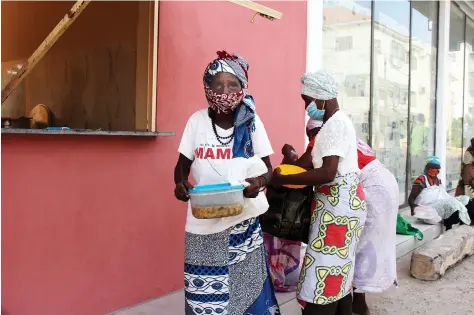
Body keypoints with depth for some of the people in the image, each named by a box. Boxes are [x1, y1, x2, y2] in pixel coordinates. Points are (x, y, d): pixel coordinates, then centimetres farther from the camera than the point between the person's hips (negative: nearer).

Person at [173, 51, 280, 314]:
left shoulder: (252, 122, -3)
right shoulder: (197, 120, -3)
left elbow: (267, 167, 2)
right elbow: (183, 164, 7)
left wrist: (259, 182, -21)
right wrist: (181, 183, -15)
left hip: (243, 221, 0)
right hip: (203, 224, 1)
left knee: (244, 288, 5)